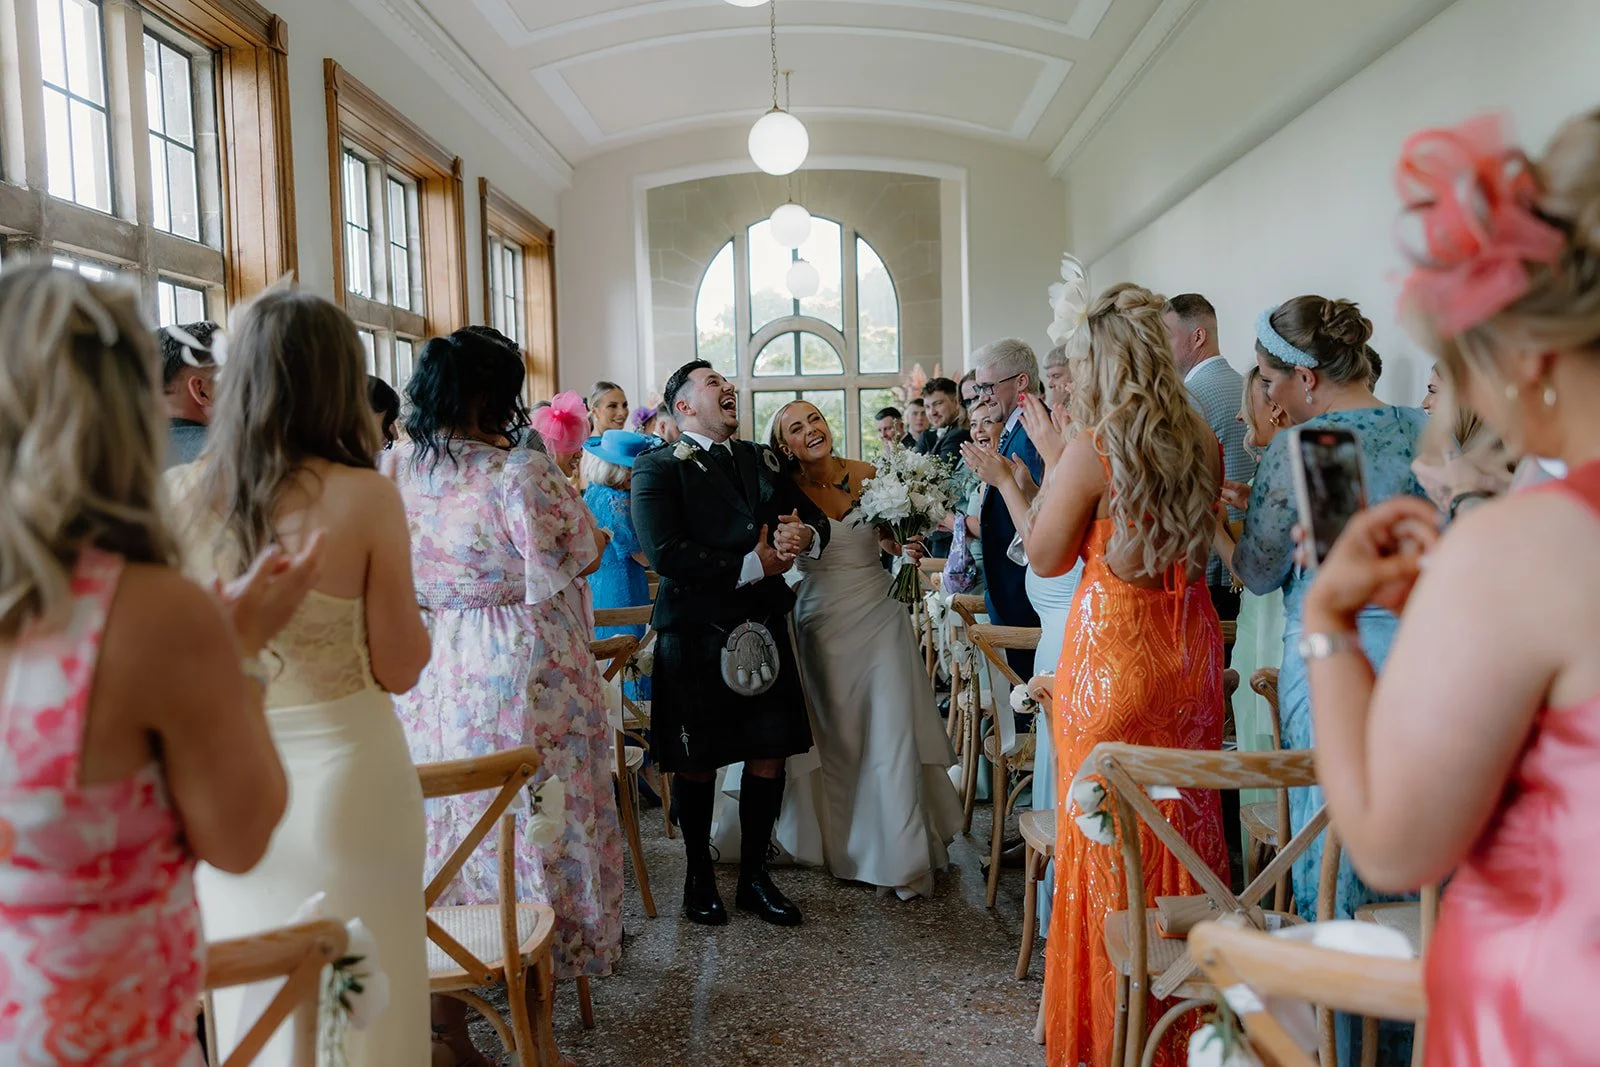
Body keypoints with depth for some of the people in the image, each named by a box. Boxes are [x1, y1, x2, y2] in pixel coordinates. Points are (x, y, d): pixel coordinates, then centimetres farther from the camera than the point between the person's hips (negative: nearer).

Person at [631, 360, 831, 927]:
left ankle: (754, 876, 27)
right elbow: (665, 552, -18)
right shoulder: (658, 469, -5)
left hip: (763, 629, 5)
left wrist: (806, 535, -13)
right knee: (697, 764, 7)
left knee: (770, 755, 9)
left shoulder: (761, 459, 14)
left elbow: (816, 518, 13)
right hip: (695, 633, -5)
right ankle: (699, 876, 29)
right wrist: (752, 566, -15)